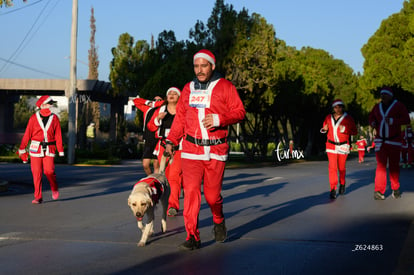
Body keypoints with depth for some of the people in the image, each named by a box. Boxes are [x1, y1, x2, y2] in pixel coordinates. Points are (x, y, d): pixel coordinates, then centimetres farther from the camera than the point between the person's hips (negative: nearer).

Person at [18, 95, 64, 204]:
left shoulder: (54, 118, 3)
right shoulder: (34, 118, 1)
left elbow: (58, 136, 3)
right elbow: (27, 134, 3)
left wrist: (60, 151, 0)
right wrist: (22, 148, 1)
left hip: (49, 149, 0)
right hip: (36, 149, 0)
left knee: (49, 171, -13)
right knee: (36, 173, -1)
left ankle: (54, 189, 17)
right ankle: (38, 197, 8)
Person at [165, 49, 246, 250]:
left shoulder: (225, 87, 1)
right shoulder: (188, 88, 13)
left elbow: (239, 112, -2)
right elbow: (180, 118, 18)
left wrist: (219, 119, -18)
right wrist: (171, 140, 12)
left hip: (216, 150, -2)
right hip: (191, 150, 3)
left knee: (212, 194, 2)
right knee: (191, 192, -7)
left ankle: (219, 222, 34)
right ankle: (192, 237, -3)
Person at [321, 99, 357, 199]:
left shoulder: (348, 118, -1)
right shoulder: (328, 118, 7)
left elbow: (354, 131, -2)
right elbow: (324, 130, 20)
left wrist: (345, 130, -18)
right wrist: (324, 129, -3)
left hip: (343, 146, -1)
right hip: (331, 146, 1)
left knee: (341, 167, 6)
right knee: (332, 167, -9)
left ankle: (342, 184, 33)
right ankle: (333, 189, -9)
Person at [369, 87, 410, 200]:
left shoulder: (398, 106, -3)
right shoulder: (377, 107, 10)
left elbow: (406, 119, -11)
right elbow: (371, 117, 24)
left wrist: (392, 121, -23)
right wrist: (372, 123, 0)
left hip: (394, 140, -2)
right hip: (380, 141, 2)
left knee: (394, 166, 5)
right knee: (381, 165, -7)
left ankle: (395, 189, 20)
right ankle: (379, 191, -11)